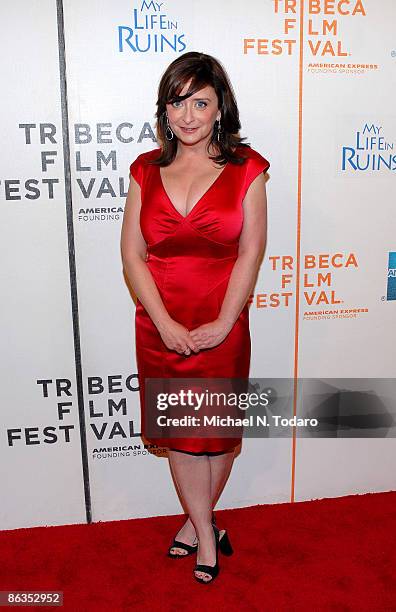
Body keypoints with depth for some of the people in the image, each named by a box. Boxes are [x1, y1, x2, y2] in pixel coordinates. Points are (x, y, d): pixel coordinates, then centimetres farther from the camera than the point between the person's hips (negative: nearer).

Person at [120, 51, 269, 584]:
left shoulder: (244, 168, -4)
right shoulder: (147, 170, 2)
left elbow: (250, 254, -6)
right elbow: (132, 255, -2)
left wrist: (221, 324, -13)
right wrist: (167, 325, -11)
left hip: (223, 327, -1)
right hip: (160, 329, 2)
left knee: (219, 429, 12)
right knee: (179, 430, 11)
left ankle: (196, 522, 38)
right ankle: (206, 533, 32)